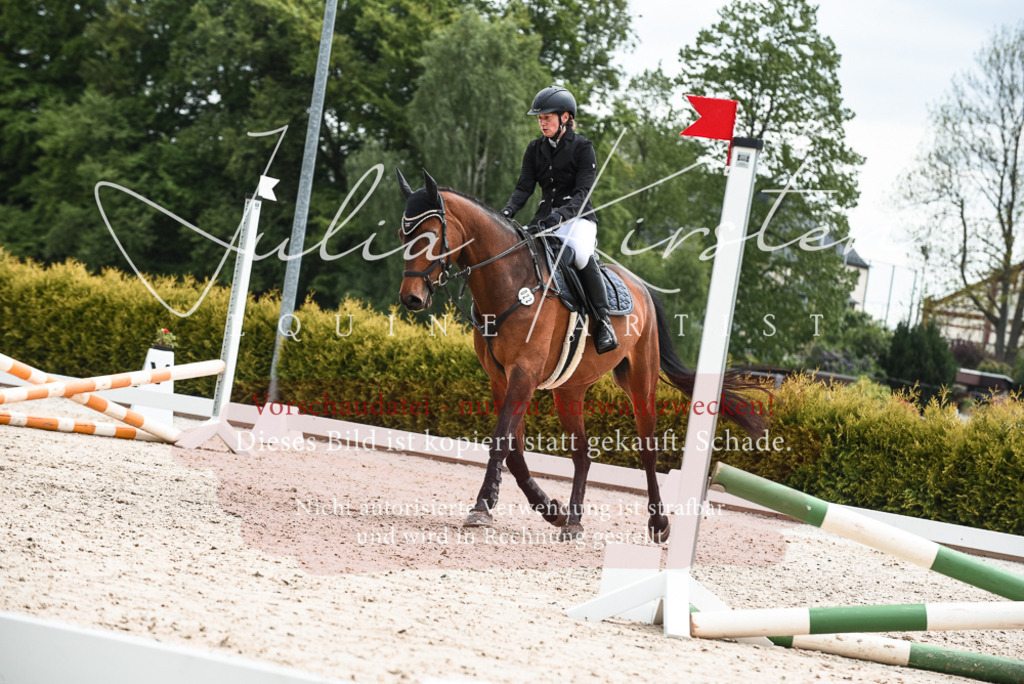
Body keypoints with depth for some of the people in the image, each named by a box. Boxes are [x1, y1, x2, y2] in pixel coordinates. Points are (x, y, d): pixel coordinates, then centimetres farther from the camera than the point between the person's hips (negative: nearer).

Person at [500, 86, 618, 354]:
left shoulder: (583, 148, -4)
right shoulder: (535, 149, 11)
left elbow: (582, 192, -15)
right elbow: (524, 186, 4)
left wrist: (560, 215, -33)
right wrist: (507, 212, -17)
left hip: (578, 217, -6)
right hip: (545, 216, 6)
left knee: (580, 253, -35)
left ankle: (603, 322, -23)